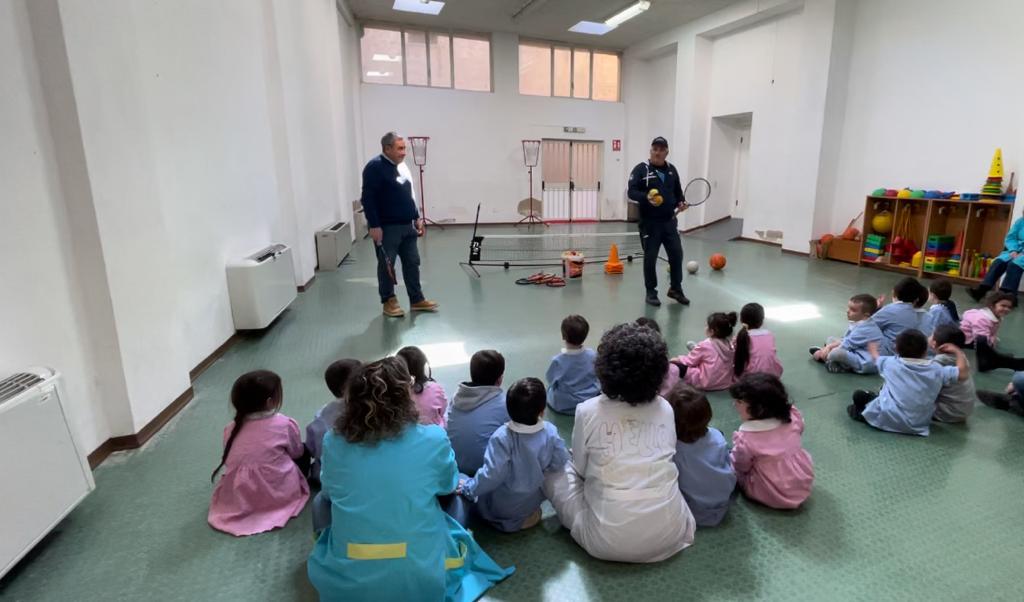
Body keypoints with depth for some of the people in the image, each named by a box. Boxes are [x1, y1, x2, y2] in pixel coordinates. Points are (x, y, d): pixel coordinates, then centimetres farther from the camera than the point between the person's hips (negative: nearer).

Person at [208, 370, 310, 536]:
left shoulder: (232, 428, -4)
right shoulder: (285, 424, -13)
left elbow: (228, 461, 6)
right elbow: (297, 453, 3)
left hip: (239, 498, 4)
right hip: (279, 493, -4)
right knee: (304, 451, 15)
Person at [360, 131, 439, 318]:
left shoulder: (402, 165, 14)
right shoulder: (375, 167, -13)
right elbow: (368, 198, -17)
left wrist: (416, 217, 18)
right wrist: (374, 226, -20)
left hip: (407, 225, 8)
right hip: (387, 227, -8)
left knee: (412, 263, 10)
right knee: (387, 265, 3)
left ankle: (417, 300, 18)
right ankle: (389, 301, 16)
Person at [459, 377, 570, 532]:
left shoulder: (502, 437, -29)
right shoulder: (550, 432, -18)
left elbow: (492, 474, -27)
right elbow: (560, 462, -7)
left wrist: (468, 488, -11)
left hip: (501, 510, -4)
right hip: (533, 501, 4)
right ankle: (529, 513, 18)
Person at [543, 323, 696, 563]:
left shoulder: (588, 411, -9)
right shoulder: (665, 409, 0)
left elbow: (581, 469, 5)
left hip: (608, 542, -3)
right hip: (669, 536, 4)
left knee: (554, 471, 14)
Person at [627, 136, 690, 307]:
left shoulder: (672, 169, 12)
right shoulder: (641, 169, -5)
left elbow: (678, 191, 20)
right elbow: (632, 192, -13)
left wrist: (681, 202, 0)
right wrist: (646, 197, -30)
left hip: (669, 221, 5)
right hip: (649, 222, -5)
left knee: (676, 254, 6)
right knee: (650, 258, 2)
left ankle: (675, 289, 24)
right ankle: (651, 292, 17)